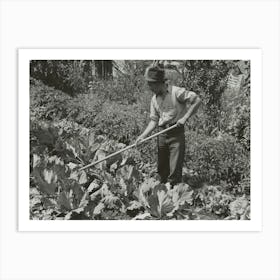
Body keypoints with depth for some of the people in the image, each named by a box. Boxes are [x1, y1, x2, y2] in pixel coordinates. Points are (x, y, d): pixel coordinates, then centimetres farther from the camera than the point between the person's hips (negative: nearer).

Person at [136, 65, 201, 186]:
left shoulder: (176, 92, -11)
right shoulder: (154, 99, 9)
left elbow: (197, 100, -12)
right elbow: (154, 120, 9)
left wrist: (185, 118, -17)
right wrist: (143, 136, -3)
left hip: (177, 134, -6)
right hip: (162, 134, 6)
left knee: (175, 170, -7)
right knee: (161, 168, 13)